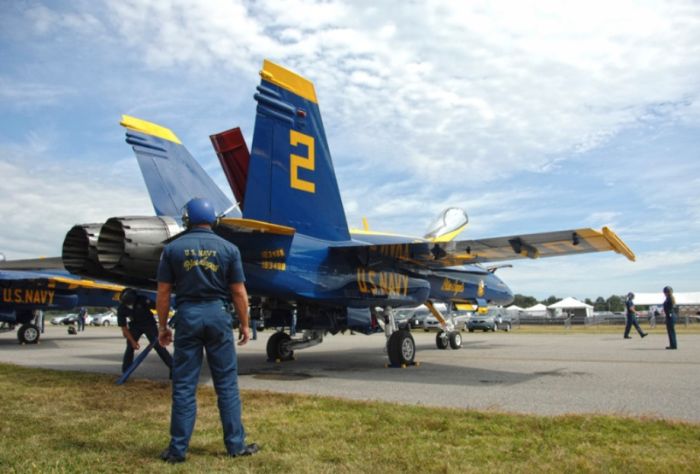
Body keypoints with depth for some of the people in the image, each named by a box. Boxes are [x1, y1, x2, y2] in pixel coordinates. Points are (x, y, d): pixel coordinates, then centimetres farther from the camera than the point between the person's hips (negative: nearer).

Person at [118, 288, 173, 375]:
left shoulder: (142, 300, -27)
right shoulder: (121, 309, -19)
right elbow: (124, 327, -13)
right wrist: (133, 341, -17)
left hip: (149, 324, -2)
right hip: (135, 326, 2)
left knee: (157, 345, -11)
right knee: (130, 346, -7)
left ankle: (172, 366, -11)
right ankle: (125, 372, 6)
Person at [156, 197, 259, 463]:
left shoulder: (173, 249, 2)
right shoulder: (228, 248, 0)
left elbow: (163, 292, 1)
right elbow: (238, 292, -1)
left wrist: (163, 326, 10)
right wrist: (244, 324, 7)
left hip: (187, 315, 1)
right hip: (218, 314, 0)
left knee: (184, 386, 7)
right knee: (227, 384, 7)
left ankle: (178, 449, 13)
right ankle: (236, 445, 13)